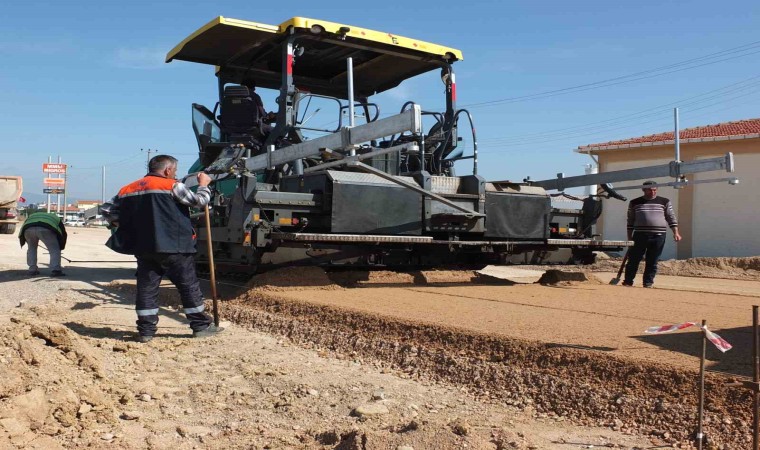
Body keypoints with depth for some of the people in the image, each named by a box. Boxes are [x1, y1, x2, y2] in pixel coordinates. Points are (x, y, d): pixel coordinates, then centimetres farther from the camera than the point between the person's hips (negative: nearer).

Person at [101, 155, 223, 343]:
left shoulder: (128, 190, 12)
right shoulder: (173, 186, -6)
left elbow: (107, 210, 14)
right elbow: (200, 201, -3)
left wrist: (122, 224, 27)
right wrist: (203, 184, 15)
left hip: (143, 248, 5)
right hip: (173, 247, -5)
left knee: (146, 287, 11)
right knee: (189, 286, 5)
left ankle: (146, 331, 11)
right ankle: (201, 326, 10)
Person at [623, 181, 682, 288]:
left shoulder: (664, 202, 10)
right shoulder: (634, 203, 9)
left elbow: (671, 218, 11)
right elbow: (630, 221, 11)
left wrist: (676, 232, 1)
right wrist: (629, 237, 8)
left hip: (658, 236, 0)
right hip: (640, 235, 0)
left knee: (652, 261, 3)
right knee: (634, 259, 0)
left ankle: (648, 282, 11)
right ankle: (628, 281, 7)